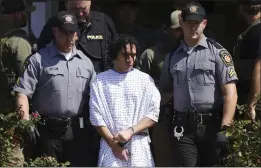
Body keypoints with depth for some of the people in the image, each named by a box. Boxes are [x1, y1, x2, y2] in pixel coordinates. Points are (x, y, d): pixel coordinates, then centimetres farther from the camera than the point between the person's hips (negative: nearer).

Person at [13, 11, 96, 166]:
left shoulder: (85, 62, 12)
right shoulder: (39, 60, -1)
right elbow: (23, 93, -6)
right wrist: (26, 122, -18)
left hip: (77, 131, 4)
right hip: (47, 131, -3)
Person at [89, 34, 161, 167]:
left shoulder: (145, 80, 8)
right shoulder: (101, 81, 7)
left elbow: (153, 114, 2)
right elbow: (96, 116, 2)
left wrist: (131, 131, -12)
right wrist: (113, 144, -5)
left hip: (139, 146, 1)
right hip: (110, 144, -1)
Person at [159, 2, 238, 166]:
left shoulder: (216, 51, -2)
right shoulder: (173, 56, 12)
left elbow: (230, 93, -7)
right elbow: (164, 92, 20)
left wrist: (225, 127, -15)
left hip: (211, 125, -3)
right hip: (183, 127, 3)